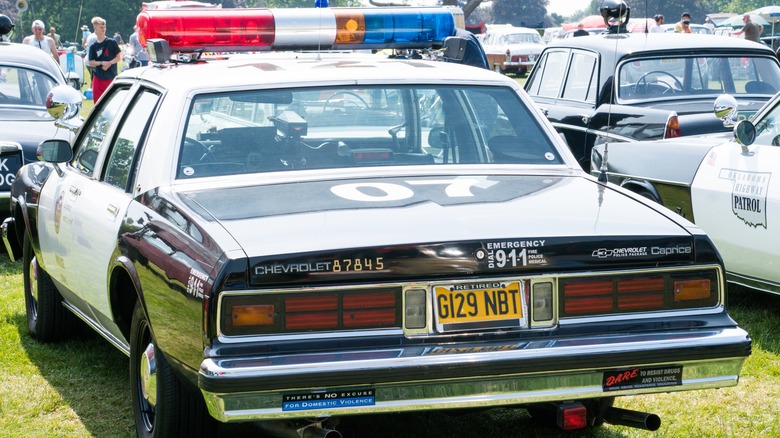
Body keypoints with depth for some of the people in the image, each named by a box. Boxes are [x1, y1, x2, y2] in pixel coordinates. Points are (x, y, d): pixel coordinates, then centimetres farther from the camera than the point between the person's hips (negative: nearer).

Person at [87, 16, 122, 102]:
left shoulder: (112, 42, 0)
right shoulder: (93, 46, 4)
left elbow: (119, 57, 0)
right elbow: (91, 62, 3)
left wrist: (109, 63, -15)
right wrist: (102, 63, -13)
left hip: (111, 77, -2)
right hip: (98, 78, 2)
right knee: (98, 101, 3)